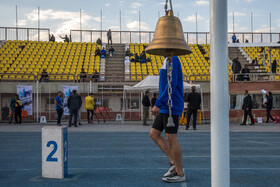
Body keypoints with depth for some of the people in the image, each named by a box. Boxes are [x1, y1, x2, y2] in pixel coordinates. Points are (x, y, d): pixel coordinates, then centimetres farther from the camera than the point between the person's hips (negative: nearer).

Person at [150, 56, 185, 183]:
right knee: (154, 134, 10)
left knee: (171, 138, -5)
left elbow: (172, 84, -20)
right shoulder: (168, 60, 19)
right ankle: (174, 163, 13)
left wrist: (158, 104, -21)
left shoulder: (172, 59, -12)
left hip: (171, 107, -10)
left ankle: (180, 173, 6)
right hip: (165, 108, 10)